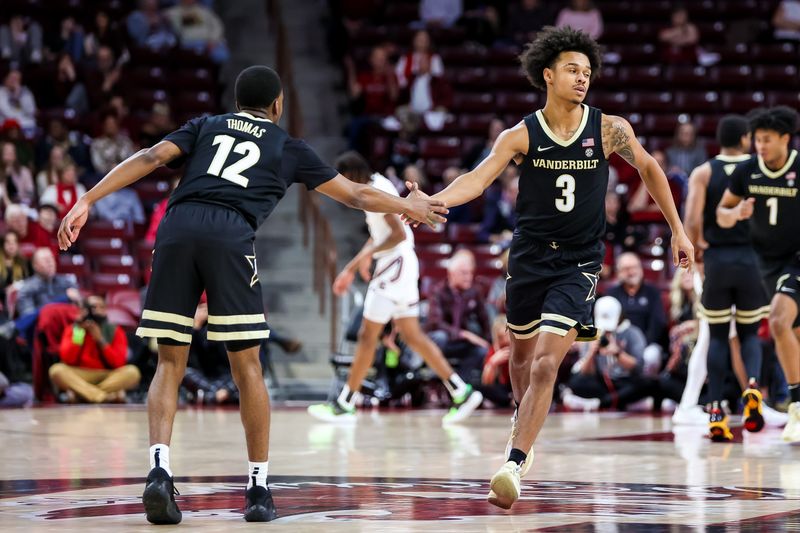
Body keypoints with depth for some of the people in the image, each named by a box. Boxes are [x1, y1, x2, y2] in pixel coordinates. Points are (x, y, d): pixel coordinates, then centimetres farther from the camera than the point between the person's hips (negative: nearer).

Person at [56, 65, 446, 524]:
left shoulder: (205, 126, 28)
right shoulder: (288, 148, 24)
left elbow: (150, 159, 11)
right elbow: (356, 196, 31)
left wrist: (88, 202, 6)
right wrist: (409, 207, 49)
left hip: (177, 229, 2)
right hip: (231, 237, -2)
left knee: (170, 364, 7)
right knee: (247, 367, 7)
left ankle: (160, 469, -13)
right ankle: (259, 489, 10)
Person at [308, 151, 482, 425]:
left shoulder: (378, 190, -15)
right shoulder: (372, 190, 17)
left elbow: (399, 234, -23)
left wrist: (368, 254, -14)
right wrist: (350, 269, 24)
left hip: (395, 266, -10)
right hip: (399, 266, 10)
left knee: (367, 336, -5)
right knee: (412, 336, 9)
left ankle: (344, 405, 0)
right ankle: (462, 393, 7)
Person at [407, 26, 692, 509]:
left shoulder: (610, 130, -5)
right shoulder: (521, 136, -6)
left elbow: (649, 169, 11)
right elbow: (479, 179, -18)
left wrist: (678, 230, 12)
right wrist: (434, 201, -37)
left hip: (579, 263, -2)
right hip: (529, 256, 2)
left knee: (546, 363, -16)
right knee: (522, 352, 20)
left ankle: (514, 464, -20)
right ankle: (523, 425, 48)